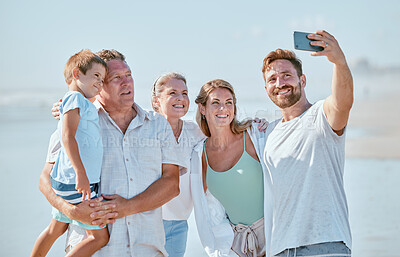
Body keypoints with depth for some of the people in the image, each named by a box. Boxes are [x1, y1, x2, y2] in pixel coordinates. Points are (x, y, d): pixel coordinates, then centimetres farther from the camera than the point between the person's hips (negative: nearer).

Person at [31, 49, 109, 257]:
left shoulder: (83, 104, 17)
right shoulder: (75, 98, -11)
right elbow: (67, 136, -23)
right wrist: (80, 173, -29)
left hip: (66, 181, 10)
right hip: (77, 183, -10)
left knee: (56, 229, 23)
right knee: (99, 237, -6)